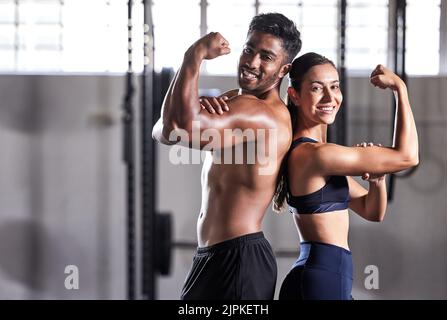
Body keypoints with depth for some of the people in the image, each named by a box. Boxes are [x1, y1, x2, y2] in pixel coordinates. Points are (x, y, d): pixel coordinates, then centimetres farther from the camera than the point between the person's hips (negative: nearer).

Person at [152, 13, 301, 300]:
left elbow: (184, 125, -34)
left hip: (239, 261, -10)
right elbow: (162, 132, 8)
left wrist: (196, 53, -21)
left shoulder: (264, 114, -19)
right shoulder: (239, 108, 15)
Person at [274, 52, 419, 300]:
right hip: (321, 282, -10)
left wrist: (376, 178, -3)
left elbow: (372, 212, 17)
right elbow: (406, 156, -14)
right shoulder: (315, 154, -17)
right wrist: (400, 88, -7)